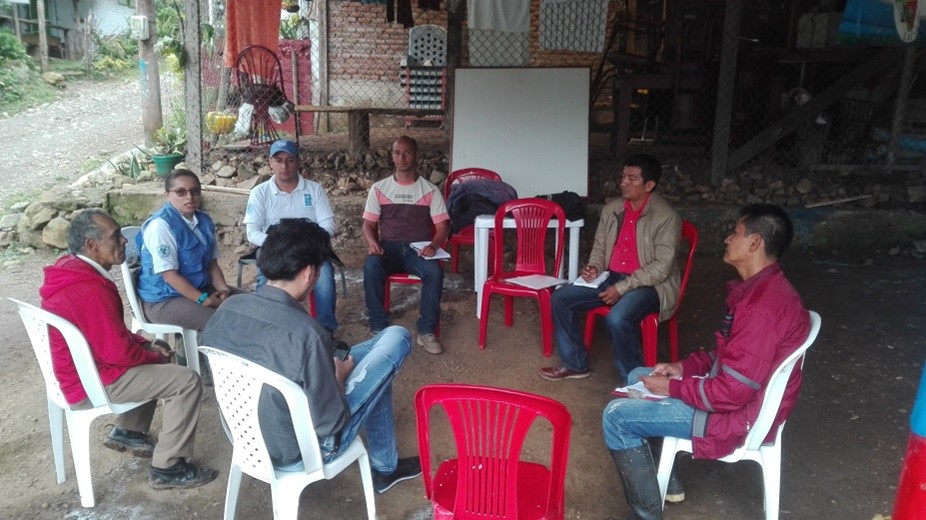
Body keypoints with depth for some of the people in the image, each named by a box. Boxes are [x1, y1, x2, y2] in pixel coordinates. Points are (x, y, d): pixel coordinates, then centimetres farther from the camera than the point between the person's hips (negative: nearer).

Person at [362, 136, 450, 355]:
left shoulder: (430, 190, 6)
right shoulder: (379, 188, 9)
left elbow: (443, 226, 2)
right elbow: (369, 224, 9)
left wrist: (433, 246, -20)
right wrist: (372, 243, -14)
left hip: (418, 249, -1)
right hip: (389, 247, 1)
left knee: (434, 271, -34)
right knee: (371, 267, -33)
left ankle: (426, 330, -19)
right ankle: (379, 327, -19)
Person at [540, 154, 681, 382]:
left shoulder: (666, 217, -14)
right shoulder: (611, 209, 6)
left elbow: (661, 267, -18)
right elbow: (599, 247, 16)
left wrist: (622, 287, -22)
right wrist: (594, 267, -6)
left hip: (651, 285, -7)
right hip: (611, 277, 7)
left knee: (617, 318, -34)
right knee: (561, 298, -7)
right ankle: (575, 364, 7)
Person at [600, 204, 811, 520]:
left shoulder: (763, 306, -29)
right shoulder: (762, 287, 4)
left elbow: (733, 393, -29)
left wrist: (673, 387, -16)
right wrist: (685, 367, 2)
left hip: (738, 414, -10)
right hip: (734, 390, 11)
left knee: (616, 416, -13)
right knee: (637, 377, 20)